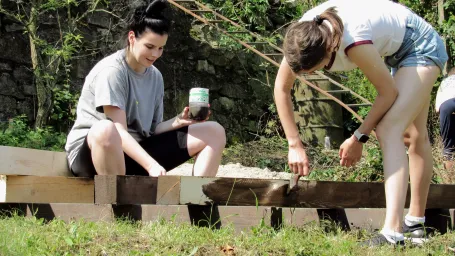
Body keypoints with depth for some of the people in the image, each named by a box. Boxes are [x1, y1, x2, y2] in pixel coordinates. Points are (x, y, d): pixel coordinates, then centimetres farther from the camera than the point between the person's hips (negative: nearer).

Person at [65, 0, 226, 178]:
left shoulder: (155, 76, 9)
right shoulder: (111, 70, -15)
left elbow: (150, 129, 9)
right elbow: (119, 132, -23)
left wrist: (178, 122, -11)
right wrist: (152, 166, -34)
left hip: (136, 151, 7)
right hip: (91, 150, -7)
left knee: (214, 132, -3)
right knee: (105, 130, -45)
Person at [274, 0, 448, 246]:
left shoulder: (354, 42, -41)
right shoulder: (302, 35, -24)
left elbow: (388, 93, -26)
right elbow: (281, 89, -13)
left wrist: (359, 137, -18)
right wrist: (294, 145, -14)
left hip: (421, 47, -8)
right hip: (395, 49, 8)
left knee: (389, 130, -24)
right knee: (412, 136, 20)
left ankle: (392, 232, -30)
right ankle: (415, 222, 34)